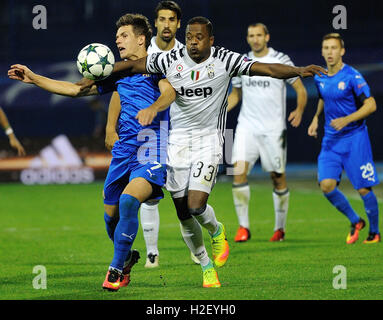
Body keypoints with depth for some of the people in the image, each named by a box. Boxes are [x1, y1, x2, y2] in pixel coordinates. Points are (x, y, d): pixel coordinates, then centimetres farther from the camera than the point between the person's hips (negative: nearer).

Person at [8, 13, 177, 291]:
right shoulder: (118, 74, 21)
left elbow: (169, 92, -18)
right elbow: (77, 89, 26)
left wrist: (152, 109, -40)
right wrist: (34, 78, 21)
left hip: (151, 150, -7)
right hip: (123, 150, 7)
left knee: (129, 200, -27)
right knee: (111, 214, 7)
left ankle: (117, 268, -15)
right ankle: (126, 257, 35)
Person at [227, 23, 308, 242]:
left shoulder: (281, 61, -3)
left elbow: (300, 89, 0)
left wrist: (299, 111, -19)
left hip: (273, 129, -2)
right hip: (247, 127, 2)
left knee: (278, 177, 4)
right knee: (239, 170, -16)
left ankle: (280, 228, 20)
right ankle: (244, 226, -9)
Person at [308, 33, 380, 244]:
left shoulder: (352, 77, -13)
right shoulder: (320, 78, 5)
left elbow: (370, 105, -14)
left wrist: (346, 119, -24)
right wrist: (316, 118, 12)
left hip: (355, 137, -5)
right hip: (331, 139, 5)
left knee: (364, 189, -3)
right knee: (326, 185, -10)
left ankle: (374, 232, 17)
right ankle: (355, 222, 11)